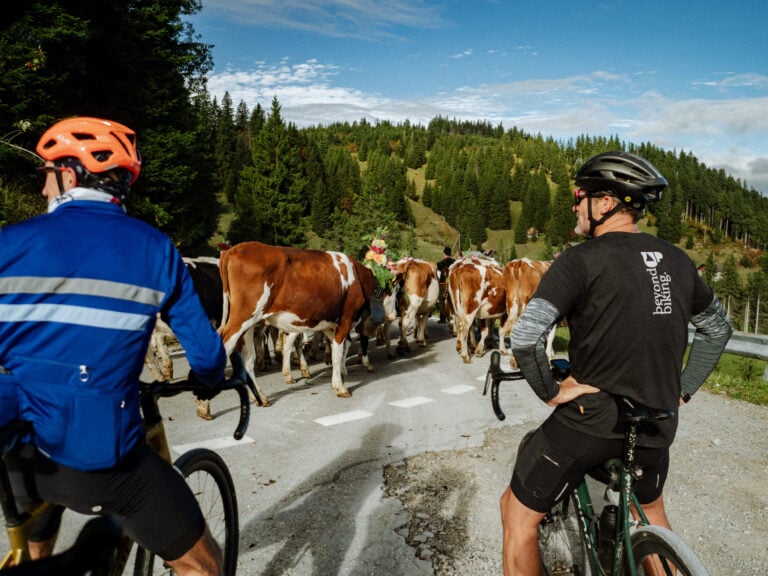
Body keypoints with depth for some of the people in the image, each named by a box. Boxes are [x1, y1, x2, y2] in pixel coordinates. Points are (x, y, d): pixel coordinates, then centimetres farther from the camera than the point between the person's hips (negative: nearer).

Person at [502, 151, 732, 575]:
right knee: (651, 511, 35)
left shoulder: (581, 259, -14)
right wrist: (683, 389, 21)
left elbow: (526, 337, -24)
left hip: (589, 419, -6)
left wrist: (550, 393, -8)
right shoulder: (678, 261, 5)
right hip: (656, 425, 6)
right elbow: (718, 327, 19)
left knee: (518, 514, 14)